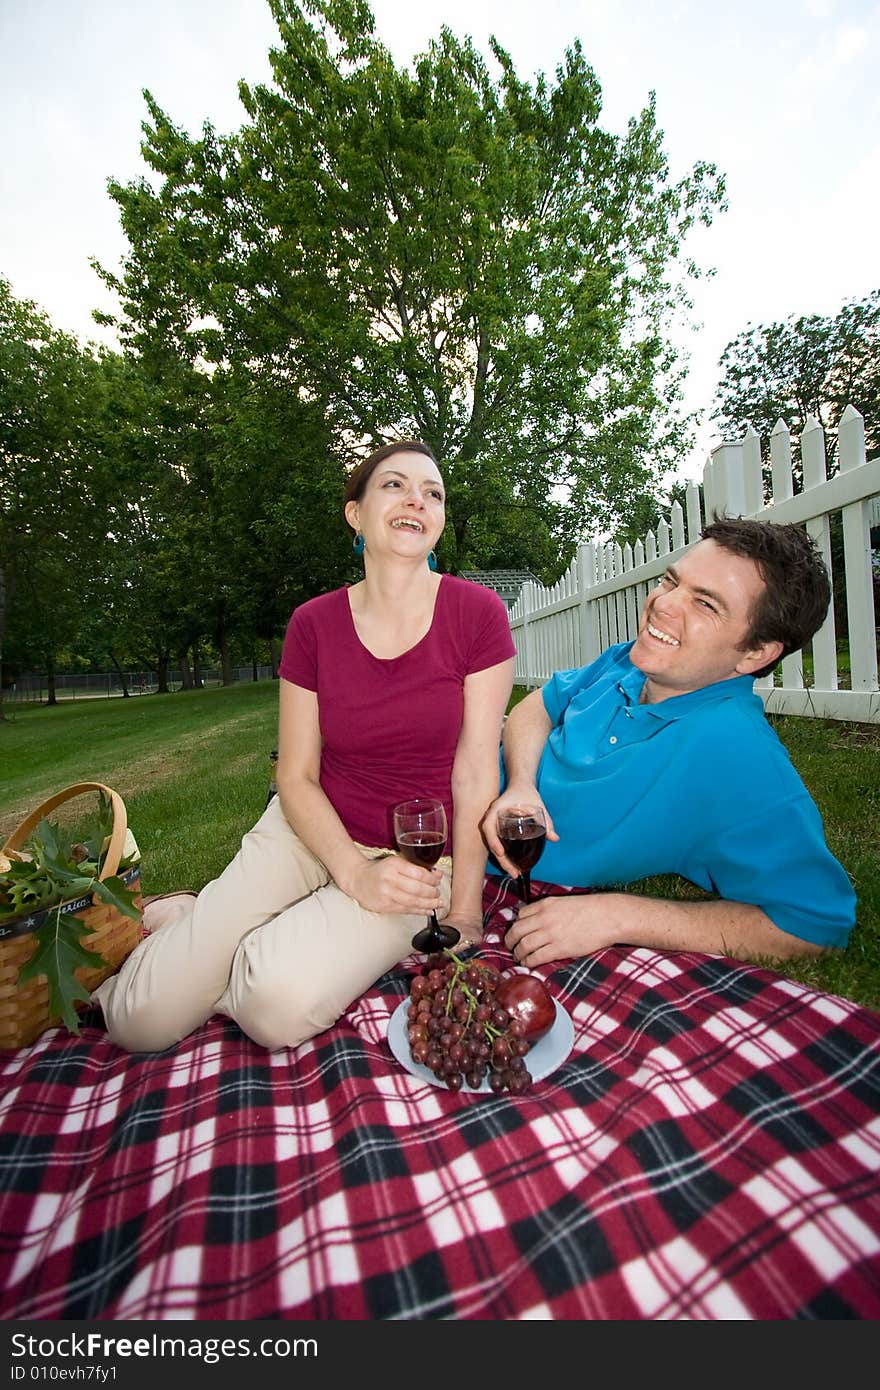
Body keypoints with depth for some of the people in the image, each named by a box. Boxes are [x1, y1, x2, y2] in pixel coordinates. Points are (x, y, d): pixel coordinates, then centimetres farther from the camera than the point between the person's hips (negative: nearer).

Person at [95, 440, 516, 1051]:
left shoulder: (478, 613, -11)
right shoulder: (313, 623, -4)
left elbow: (475, 772, -10)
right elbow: (296, 776, -3)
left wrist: (464, 910, -9)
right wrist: (355, 873, -18)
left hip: (419, 858, -1)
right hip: (313, 832, 2)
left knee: (281, 1002, -27)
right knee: (142, 1020, -9)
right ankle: (194, 920, 22)